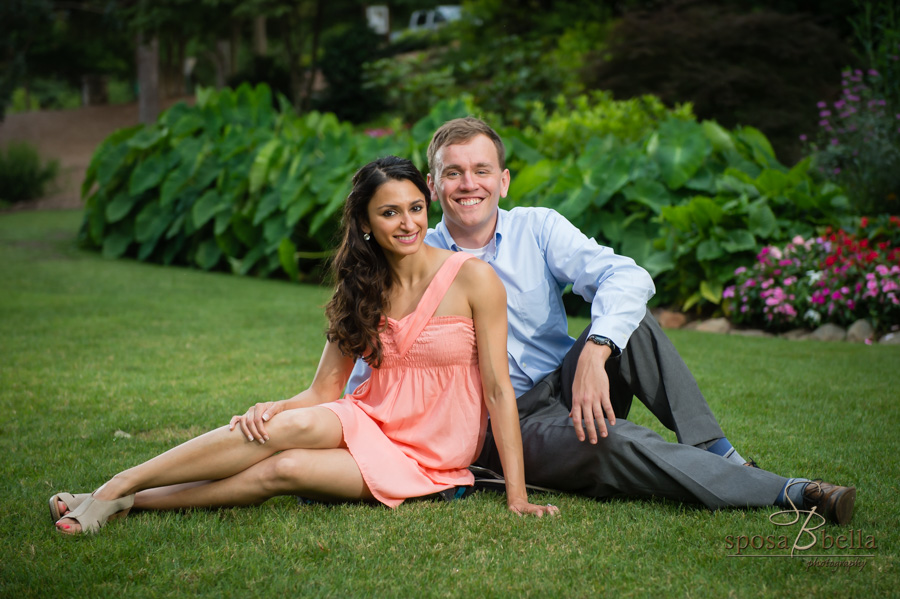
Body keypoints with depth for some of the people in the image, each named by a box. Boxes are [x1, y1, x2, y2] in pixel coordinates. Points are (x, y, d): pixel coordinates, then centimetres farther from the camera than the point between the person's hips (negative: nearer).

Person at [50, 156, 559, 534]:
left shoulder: (473, 278, -10)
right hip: (369, 424, 4)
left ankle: (130, 500, -22)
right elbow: (323, 391, 3)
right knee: (289, 426, -29)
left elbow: (499, 389, -11)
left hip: (426, 458, -3)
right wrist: (273, 407, -19)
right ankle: (115, 491, -25)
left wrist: (517, 495, -14)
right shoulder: (363, 289, 6)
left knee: (284, 469, -27)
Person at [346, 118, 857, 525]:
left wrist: (594, 353, -36)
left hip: (567, 388, 3)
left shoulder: (537, 229, -1)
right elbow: (367, 379, -1)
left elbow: (627, 276, -18)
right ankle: (786, 493, -30)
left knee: (624, 315, -26)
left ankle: (719, 454, -24)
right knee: (612, 442, -33)